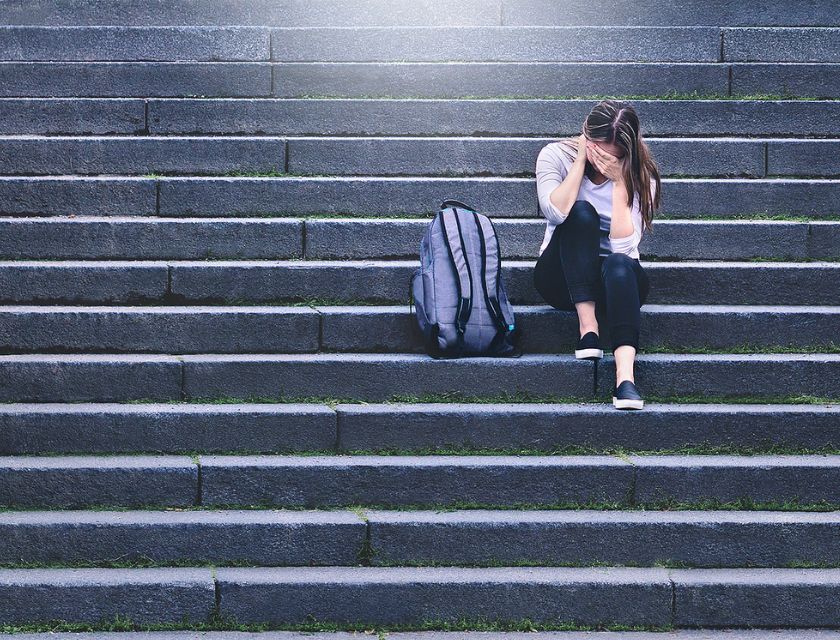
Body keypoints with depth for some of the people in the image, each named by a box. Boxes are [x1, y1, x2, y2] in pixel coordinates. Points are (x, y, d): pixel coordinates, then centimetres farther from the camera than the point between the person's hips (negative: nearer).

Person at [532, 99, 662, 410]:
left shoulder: (640, 177, -8)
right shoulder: (556, 156, -7)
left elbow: (623, 246, -21)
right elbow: (555, 212, -27)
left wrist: (619, 181, -22)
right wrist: (581, 161, -21)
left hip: (616, 280, 0)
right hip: (562, 278, 0)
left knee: (619, 265, -38)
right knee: (582, 213, -29)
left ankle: (625, 375, -54)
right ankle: (587, 326, -34)